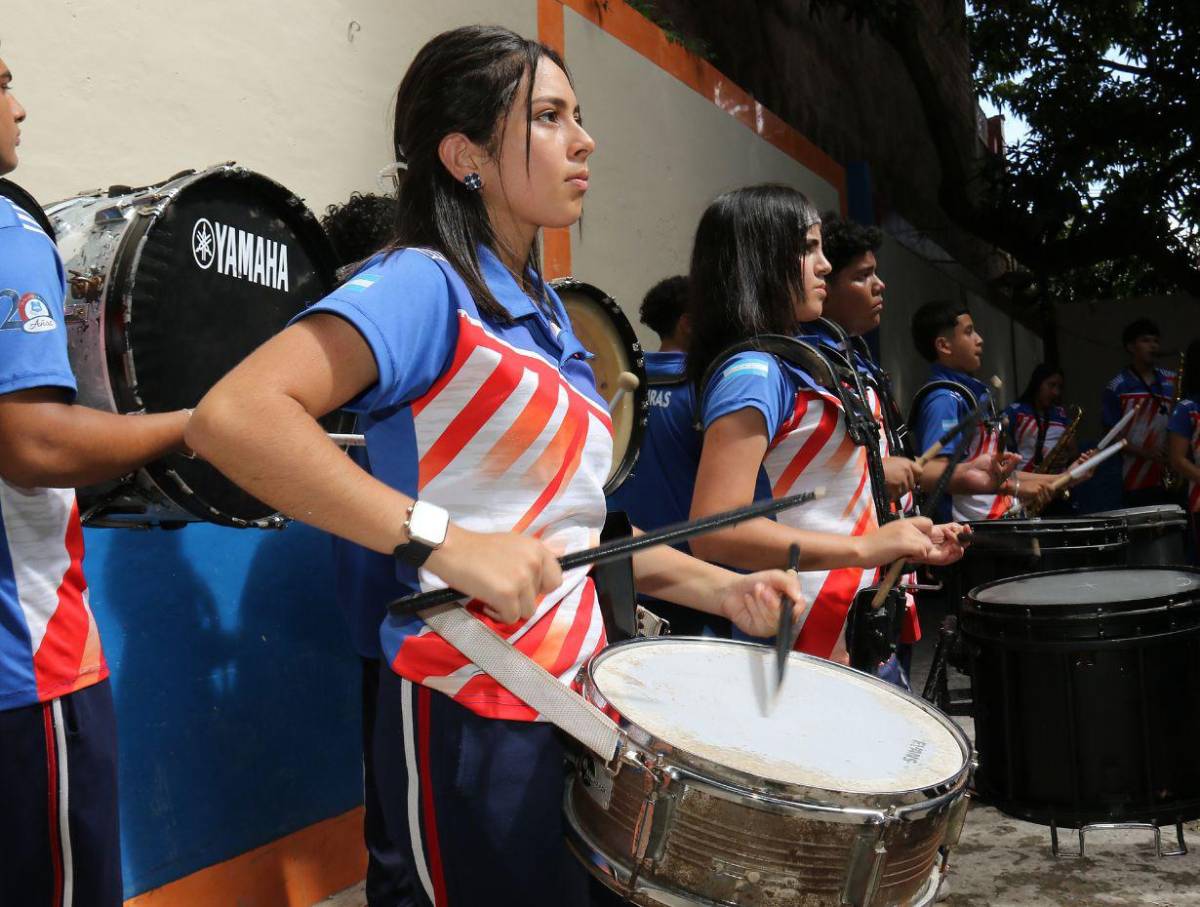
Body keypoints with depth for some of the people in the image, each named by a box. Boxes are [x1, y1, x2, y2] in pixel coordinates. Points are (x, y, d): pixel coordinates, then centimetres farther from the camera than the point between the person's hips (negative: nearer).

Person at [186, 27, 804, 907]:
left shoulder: (545, 313, 13)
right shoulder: (423, 283, -13)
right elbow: (232, 416, -29)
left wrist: (718, 587, 6)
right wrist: (443, 541, -33)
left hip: (580, 694, 9)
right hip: (473, 714, -8)